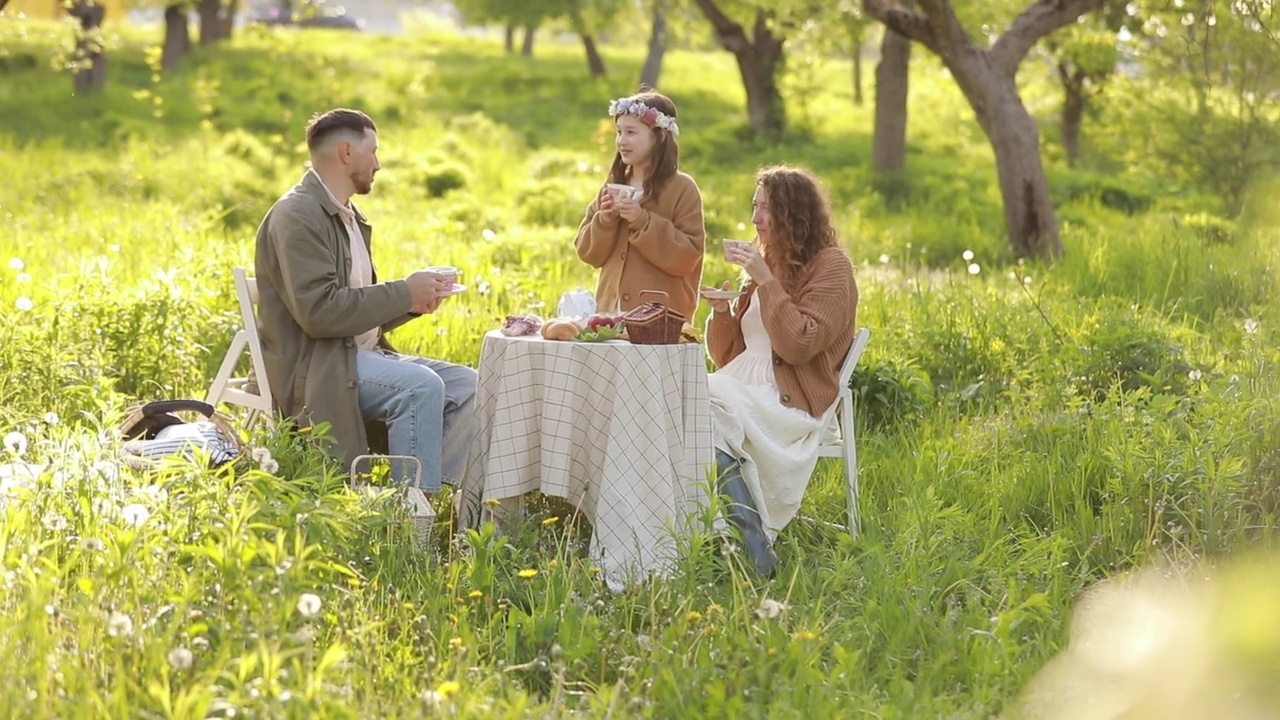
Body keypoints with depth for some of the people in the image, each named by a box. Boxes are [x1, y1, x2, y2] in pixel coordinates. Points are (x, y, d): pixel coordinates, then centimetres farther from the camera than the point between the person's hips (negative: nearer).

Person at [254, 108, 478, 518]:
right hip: (312, 367, -10)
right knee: (420, 386, -29)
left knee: (466, 385, -5)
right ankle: (413, 510, -23)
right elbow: (319, 310, -23)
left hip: (360, 354, 10)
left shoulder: (349, 218, 19)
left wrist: (412, 301, 2)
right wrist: (403, 292, -18)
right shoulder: (296, 216, -12)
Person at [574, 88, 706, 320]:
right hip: (611, 312, 5)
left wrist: (643, 221, -18)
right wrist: (605, 219, -8)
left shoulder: (682, 188, -5)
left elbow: (687, 257, -12)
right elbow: (589, 252, 10)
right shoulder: (613, 186, 11)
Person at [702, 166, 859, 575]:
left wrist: (766, 282, -15)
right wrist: (721, 310, -1)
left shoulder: (830, 266, -1)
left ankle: (753, 553, -27)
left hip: (791, 402, -7)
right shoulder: (765, 264, 19)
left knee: (708, 412, -30)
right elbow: (728, 358, 18)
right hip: (745, 387, 7)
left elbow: (799, 346, -14)